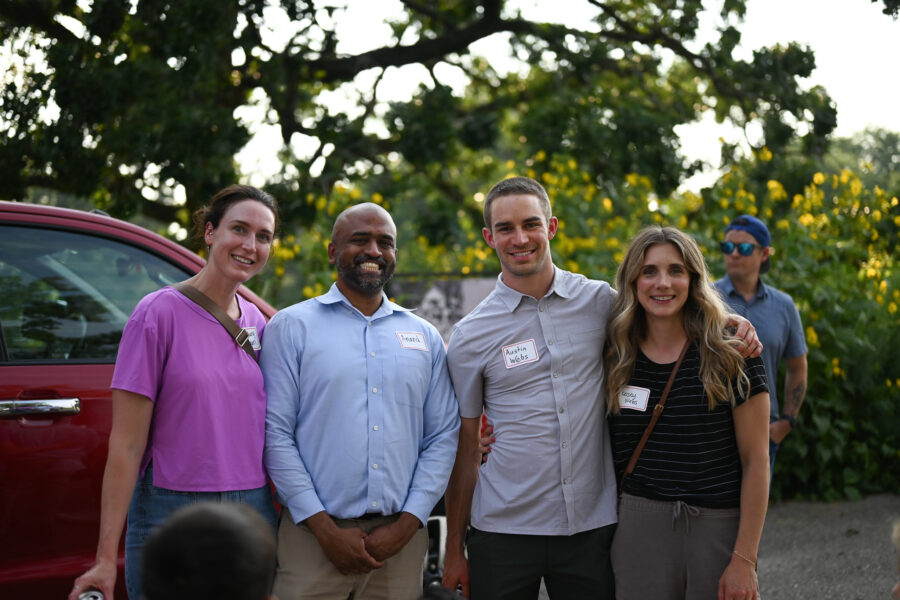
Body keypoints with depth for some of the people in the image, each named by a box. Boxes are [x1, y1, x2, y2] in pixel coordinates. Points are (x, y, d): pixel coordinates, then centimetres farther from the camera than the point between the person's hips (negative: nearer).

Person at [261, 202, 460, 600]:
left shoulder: (425, 337, 12)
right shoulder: (291, 327, 2)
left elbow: (443, 436, 8)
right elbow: (276, 433, -5)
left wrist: (407, 524, -4)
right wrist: (325, 529, -11)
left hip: (401, 538, 3)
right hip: (314, 537, -3)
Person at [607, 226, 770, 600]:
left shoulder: (729, 357, -6)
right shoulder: (617, 361, 3)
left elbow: (756, 461, -6)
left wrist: (744, 559, -10)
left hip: (719, 527, -2)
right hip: (639, 529, 2)